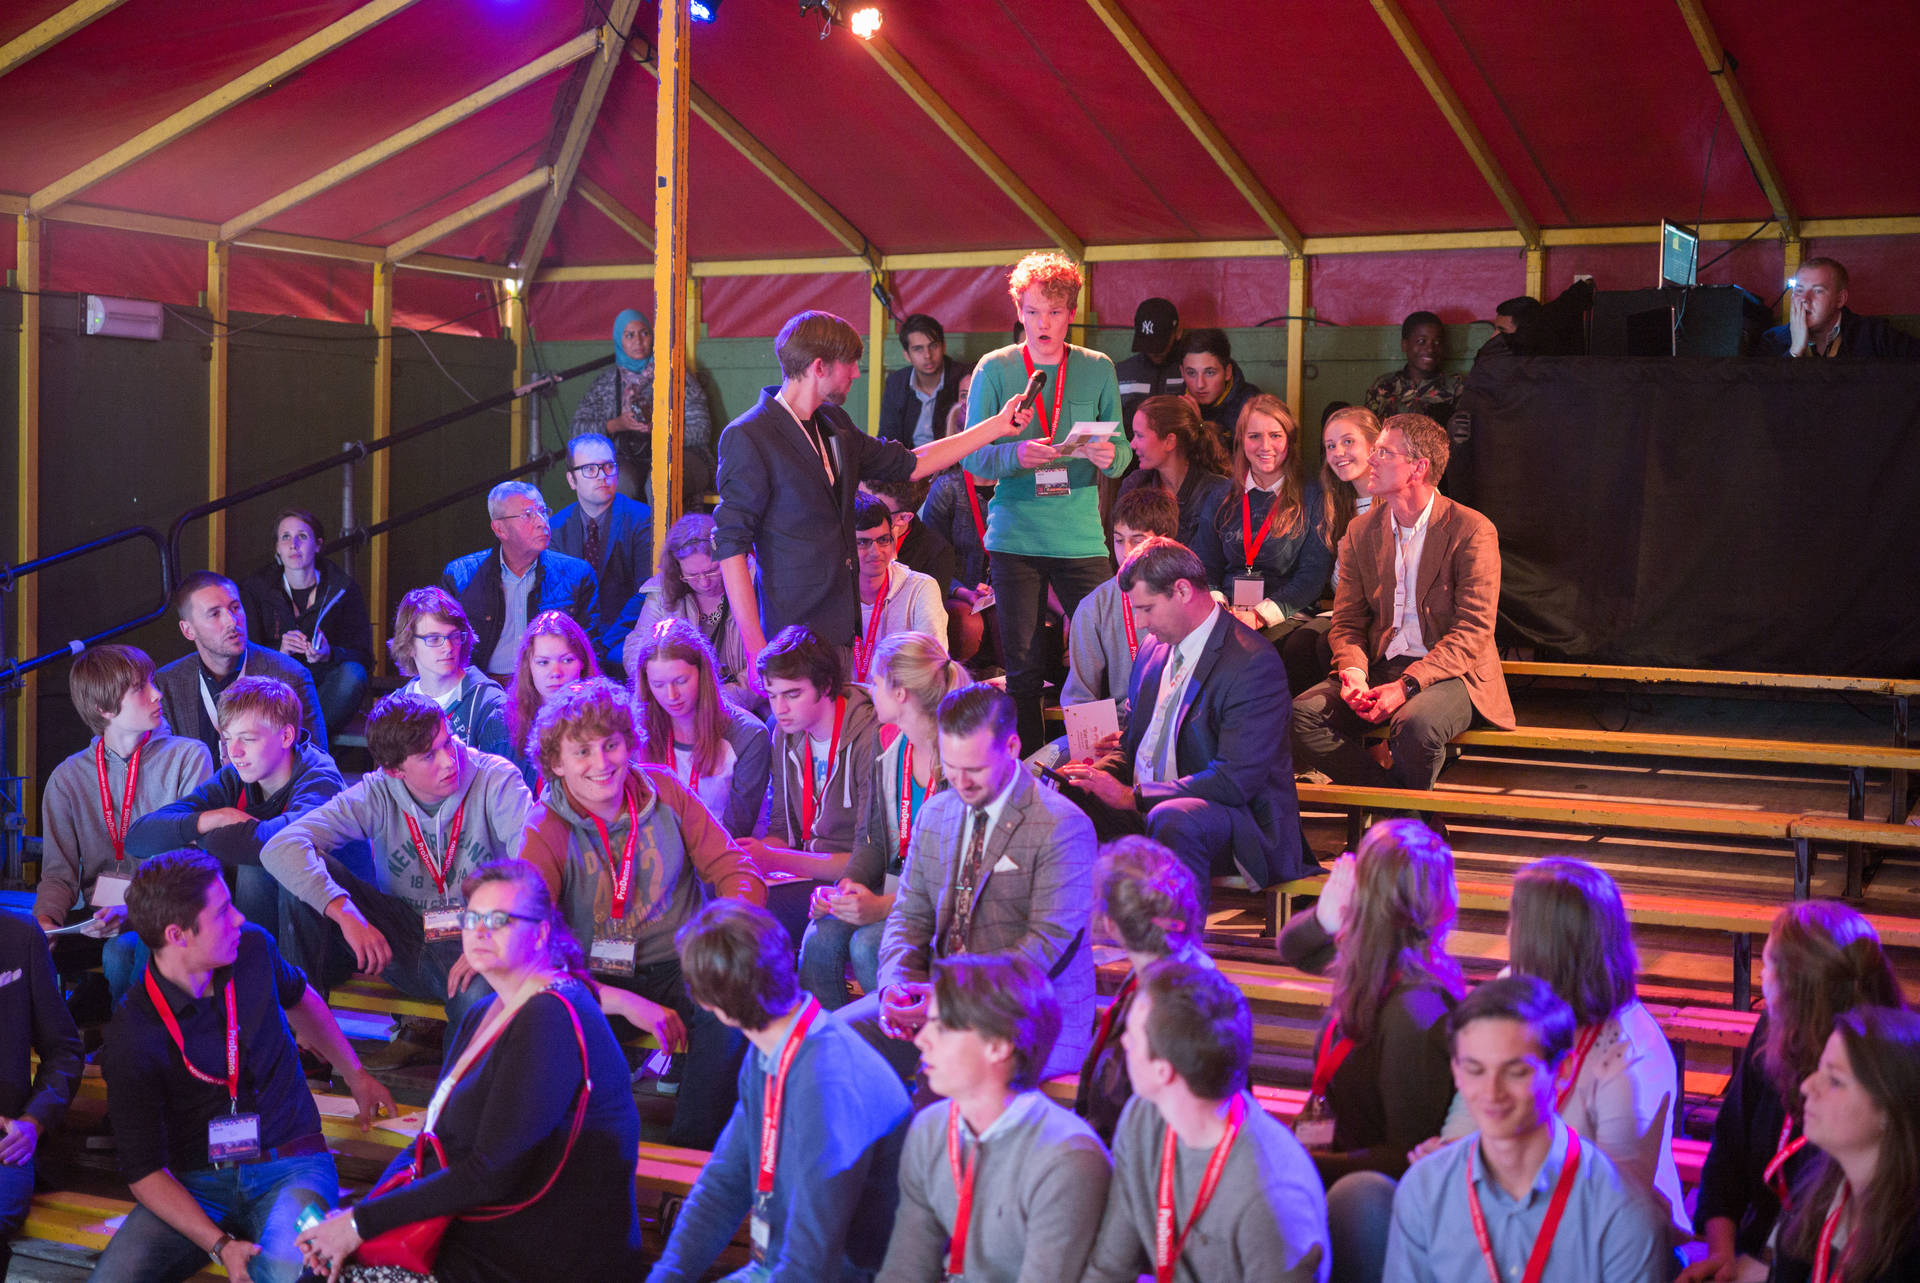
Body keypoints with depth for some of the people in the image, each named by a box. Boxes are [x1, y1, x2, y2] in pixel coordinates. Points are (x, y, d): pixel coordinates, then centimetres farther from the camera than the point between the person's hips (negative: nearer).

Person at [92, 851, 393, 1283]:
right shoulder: (131, 1039, -13)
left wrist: (355, 1075, 35)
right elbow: (144, 1169, -12)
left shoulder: (253, 949, -1)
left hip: (289, 1169, 1)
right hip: (196, 1185, -1)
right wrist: (219, 1245, -24)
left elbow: (298, 999, 25)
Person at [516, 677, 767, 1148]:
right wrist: (626, 1004, -28)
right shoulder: (545, 831, -8)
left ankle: (691, 1151, -15)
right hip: (597, 979, -1)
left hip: (679, 966, 1)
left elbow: (736, 870, 3)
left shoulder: (664, 791, 0)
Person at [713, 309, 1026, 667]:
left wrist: (997, 425, 27)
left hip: (840, 626, 7)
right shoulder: (747, 437, -11)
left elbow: (908, 465, 27)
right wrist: (755, 647, -19)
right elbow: (730, 544, -13)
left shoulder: (833, 424, 15)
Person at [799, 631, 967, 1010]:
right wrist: (845, 887, -7)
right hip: (891, 889, 6)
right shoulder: (889, 753, 7)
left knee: (867, 945, -28)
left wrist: (885, 907, -24)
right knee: (820, 938, -19)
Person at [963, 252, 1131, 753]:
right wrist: (1016, 455, -21)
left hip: (1082, 538, 1)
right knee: (1022, 667, 3)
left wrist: (1109, 457, -17)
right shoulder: (995, 369, 3)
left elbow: (1122, 455, 6)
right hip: (1015, 537, -1)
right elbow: (973, 457, -1)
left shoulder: (1097, 369, 7)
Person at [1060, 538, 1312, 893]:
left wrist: (1131, 796, -22)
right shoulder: (1154, 647, 13)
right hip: (1146, 812, 8)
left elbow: (1238, 779, -22)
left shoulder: (1254, 663, -15)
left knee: (1172, 819, -40)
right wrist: (1097, 772, -2)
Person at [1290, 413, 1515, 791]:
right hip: (1380, 667, 5)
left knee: (1414, 723, -38)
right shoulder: (1361, 530, 11)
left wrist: (1406, 685, -24)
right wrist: (1353, 671, -13)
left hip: (1450, 673, -5)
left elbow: (1474, 631, -12)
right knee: (1299, 716, -22)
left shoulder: (1472, 530, -7)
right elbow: (1346, 621, 12)